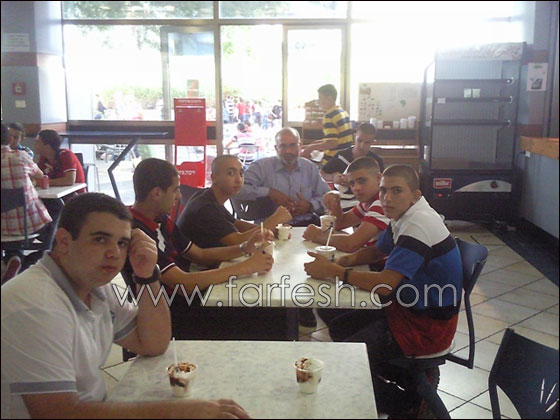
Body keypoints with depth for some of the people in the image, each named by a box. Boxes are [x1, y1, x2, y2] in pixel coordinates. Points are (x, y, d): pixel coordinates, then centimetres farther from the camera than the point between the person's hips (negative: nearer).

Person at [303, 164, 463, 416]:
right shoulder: (403, 216, 3)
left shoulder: (418, 225, -26)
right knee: (339, 328, 13)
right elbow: (377, 251, 17)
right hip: (408, 308, 10)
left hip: (428, 324, -10)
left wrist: (333, 270, -20)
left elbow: (384, 285, -30)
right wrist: (342, 261, -3)